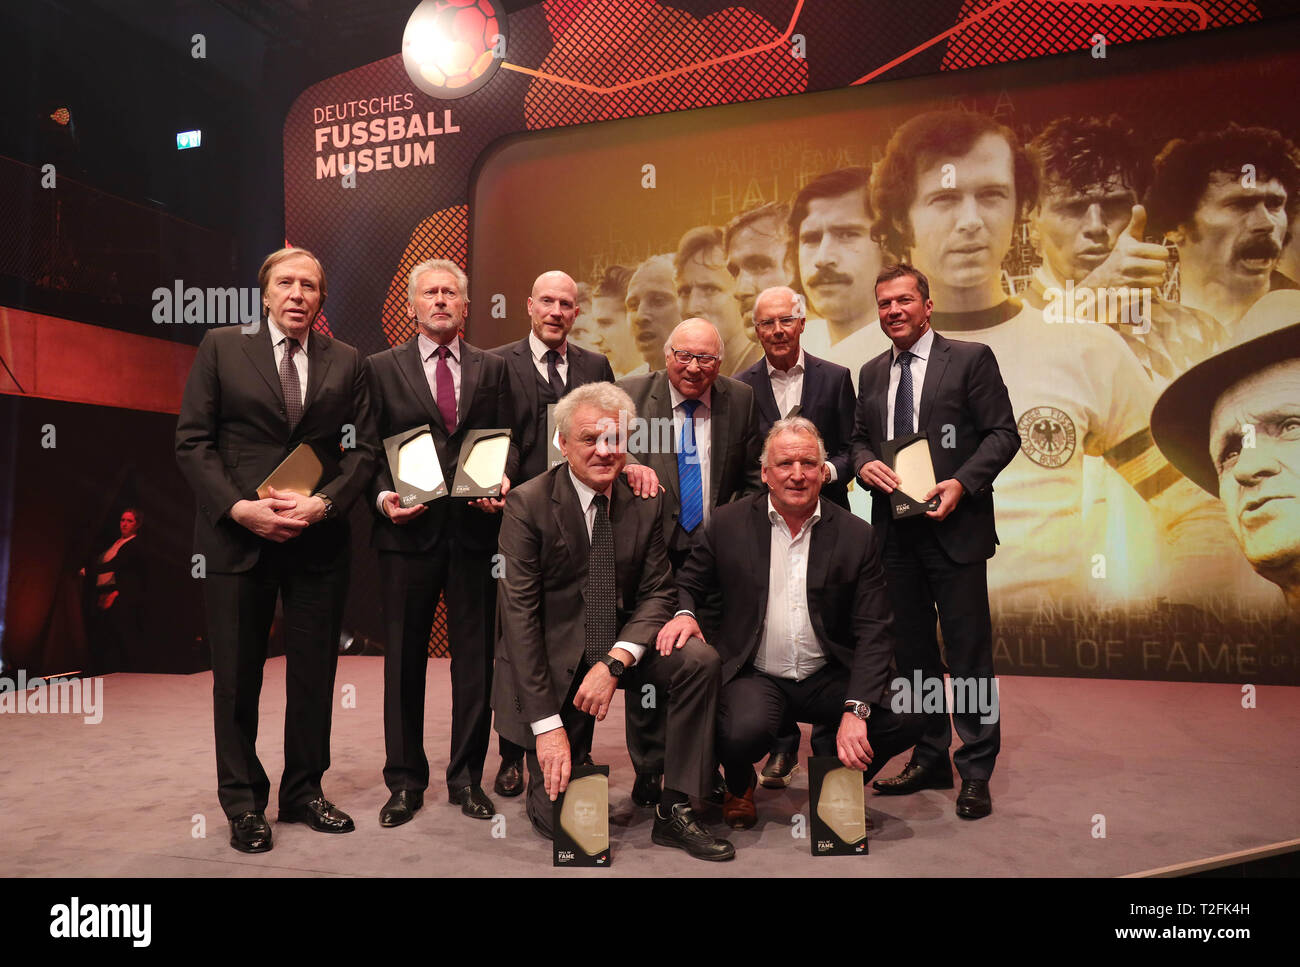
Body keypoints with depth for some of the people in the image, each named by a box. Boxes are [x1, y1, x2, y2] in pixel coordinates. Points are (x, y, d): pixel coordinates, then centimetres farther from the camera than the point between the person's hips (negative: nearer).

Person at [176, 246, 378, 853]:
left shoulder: (345, 362, 8)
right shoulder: (221, 348, 4)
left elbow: (362, 446, 4)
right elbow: (192, 440, -1)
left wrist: (325, 502, -12)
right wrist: (238, 507, -14)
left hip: (319, 536, 2)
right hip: (238, 533, -1)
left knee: (314, 672, 8)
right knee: (237, 674, 7)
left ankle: (303, 793, 25)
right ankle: (243, 804, 24)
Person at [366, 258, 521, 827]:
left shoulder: (492, 369, 12)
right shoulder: (382, 368, 8)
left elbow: (509, 439, 8)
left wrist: (503, 482, -11)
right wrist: (382, 497, -12)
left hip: (474, 528, 1)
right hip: (408, 527, -1)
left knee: (475, 657, 7)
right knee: (404, 659, 7)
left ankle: (467, 776, 22)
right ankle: (405, 781, 21)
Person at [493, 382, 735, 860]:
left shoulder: (644, 502, -2)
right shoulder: (527, 504, -13)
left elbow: (657, 592, -2)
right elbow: (519, 614, -17)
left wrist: (615, 661, -22)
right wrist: (547, 725, -20)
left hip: (621, 644, 4)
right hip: (553, 655, -3)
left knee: (700, 659, -24)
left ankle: (674, 812, -10)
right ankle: (572, 765, 29)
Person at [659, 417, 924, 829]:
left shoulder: (857, 536, -1)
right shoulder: (728, 524, 0)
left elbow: (873, 631, -4)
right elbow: (688, 583, 13)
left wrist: (855, 710, -17)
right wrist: (683, 613, -13)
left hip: (828, 678, 2)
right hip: (754, 676, -1)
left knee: (907, 718, -23)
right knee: (743, 731, -33)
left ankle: (833, 761, 12)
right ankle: (739, 787, 8)